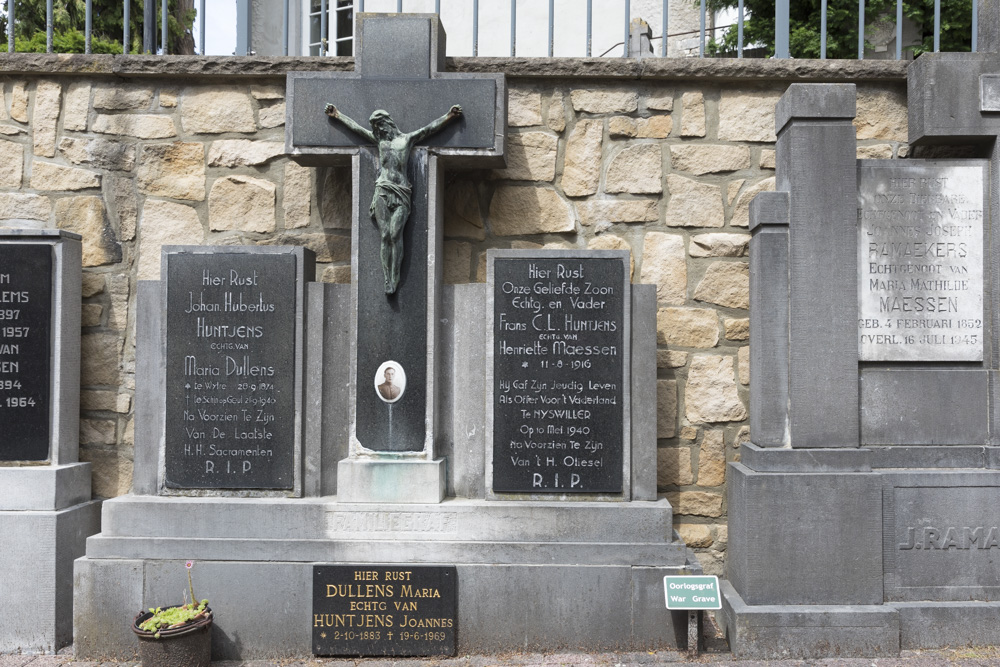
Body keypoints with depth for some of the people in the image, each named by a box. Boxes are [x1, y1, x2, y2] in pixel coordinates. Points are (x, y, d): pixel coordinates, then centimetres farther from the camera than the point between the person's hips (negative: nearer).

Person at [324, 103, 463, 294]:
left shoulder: (407, 139, 18)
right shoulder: (378, 140, 23)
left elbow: (430, 128, 16)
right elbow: (355, 127, 31)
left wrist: (448, 117, 10)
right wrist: (337, 115, 36)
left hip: (401, 194, -2)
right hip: (382, 192, 2)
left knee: (395, 234, -15)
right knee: (385, 235, -8)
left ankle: (395, 279, -15)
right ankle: (387, 279, -9)